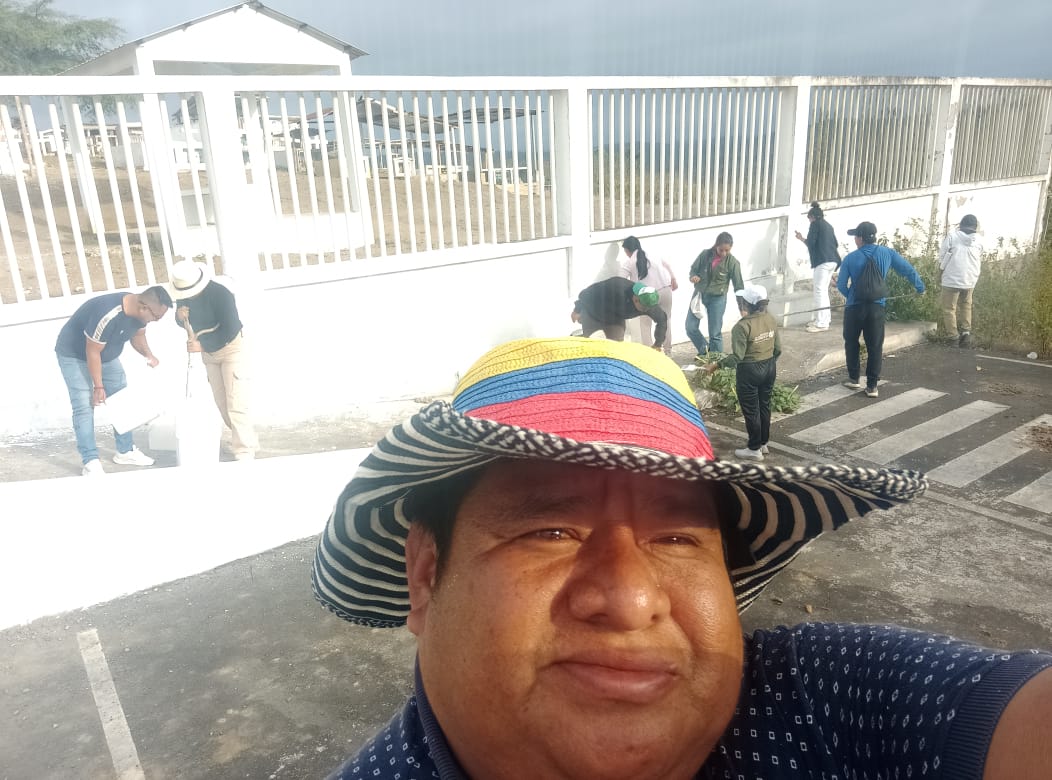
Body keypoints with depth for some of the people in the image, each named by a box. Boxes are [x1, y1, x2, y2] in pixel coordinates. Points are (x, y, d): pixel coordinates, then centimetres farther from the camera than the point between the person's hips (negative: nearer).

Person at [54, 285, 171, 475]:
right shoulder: (108, 314, -40)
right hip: (74, 355, -8)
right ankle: (90, 461, -9)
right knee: (84, 407, -13)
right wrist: (98, 386, -21)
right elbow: (92, 352, -29)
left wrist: (148, 354, -16)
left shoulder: (139, 311, -16)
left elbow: (137, 335, 4)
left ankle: (126, 451, 17)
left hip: (106, 356, 8)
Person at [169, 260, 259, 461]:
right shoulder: (184, 295, -9)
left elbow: (230, 330, -29)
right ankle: (246, 439, 24)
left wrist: (202, 345, -32)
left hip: (231, 347, -7)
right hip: (209, 353, 7)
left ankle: (245, 450, -9)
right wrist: (180, 316, -19)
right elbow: (184, 323, 4)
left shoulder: (220, 293, -28)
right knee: (222, 403, 10)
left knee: (236, 402, -12)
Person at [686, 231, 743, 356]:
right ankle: (704, 350, 27)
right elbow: (693, 269, 6)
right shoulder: (705, 254, -10)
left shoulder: (732, 262, -14)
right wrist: (693, 276, -19)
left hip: (717, 298, -3)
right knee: (690, 328, 2)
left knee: (715, 333, 1)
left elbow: (738, 286, -9)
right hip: (699, 294, 3)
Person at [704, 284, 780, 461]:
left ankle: (754, 449, 15)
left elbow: (737, 357, -23)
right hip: (769, 368, 7)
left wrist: (716, 365, -13)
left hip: (749, 372, -7)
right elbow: (778, 349, 7)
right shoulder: (771, 320, 0)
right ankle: (763, 443, 31)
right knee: (764, 406, 19)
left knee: (751, 410, 6)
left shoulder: (742, 326, -22)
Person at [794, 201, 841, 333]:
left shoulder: (815, 224, -2)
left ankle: (822, 323, -7)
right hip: (832, 260, 9)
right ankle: (823, 319, 22)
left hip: (823, 261, -9)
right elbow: (834, 243, 22)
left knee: (820, 291, -6)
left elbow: (811, 243, -9)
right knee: (823, 290, 16)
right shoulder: (828, 225, 20)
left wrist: (802, 238, 10)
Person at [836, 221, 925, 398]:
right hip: (876, 307, 2)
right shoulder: (887, 253, -1)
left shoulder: (851, 258, -6)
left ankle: (854, 378, 20)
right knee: (875, 347, 6)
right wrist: (920, 286, 21)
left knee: (851, 343, 17)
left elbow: (841, 285, -3)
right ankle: (872, 385, 6)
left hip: (854, 307, -1)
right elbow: (908, 270, 6)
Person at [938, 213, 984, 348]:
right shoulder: (978, 240, 4)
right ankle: (966, 331, 8)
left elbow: (942, 256, -3)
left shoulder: (952, 236, -6)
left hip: (952, 278, -4)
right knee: (965, 306, 20)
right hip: (970, 280, 4)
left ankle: (953, 337, 1)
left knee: (949, 308, 3)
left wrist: (941, 270, 12)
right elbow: (980, 261, 11)